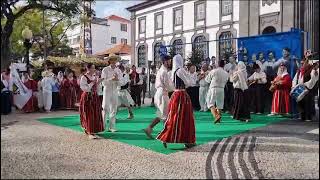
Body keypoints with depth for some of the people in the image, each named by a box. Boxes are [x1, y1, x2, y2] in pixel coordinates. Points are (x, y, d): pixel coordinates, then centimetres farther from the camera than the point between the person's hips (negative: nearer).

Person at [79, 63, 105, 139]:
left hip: (95, 97, 7)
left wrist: (98, 82, -1)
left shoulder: (95, 77, 10)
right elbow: (84, 88, -18)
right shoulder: (84, 77, -10)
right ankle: (90, 133, -1)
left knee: (96, 114, 9)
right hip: (87, 97, -7)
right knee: (89, 115, -5)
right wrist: (92, 82, -20)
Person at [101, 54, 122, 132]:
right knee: (105, 108, -3)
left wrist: (117, 79, -16)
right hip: (107, 90, -4)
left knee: (113, 109, 5)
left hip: (115, 91, 4)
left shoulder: (118, 71, 8)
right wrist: (112, 79, -22)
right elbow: (103, 82, -10)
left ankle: (112, 127, 12)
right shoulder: (105, 70, -3)